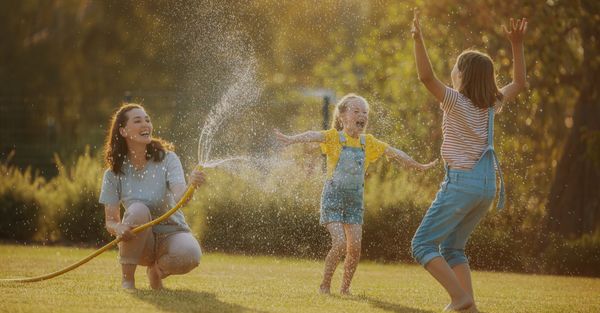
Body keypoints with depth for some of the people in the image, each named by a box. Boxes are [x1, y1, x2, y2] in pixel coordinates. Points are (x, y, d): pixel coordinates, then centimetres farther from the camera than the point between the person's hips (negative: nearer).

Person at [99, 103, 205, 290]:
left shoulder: (167, 159, -9)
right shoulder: (114, 174, -6)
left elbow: (180, 198, -25)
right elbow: (110, 221, -5)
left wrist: (192, 186, -49)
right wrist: (119, 228, -30)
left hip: (171, 233, 0)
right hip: (140, 239, 0)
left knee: (190, 254, -34)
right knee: (138, 210, -32)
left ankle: (156, 272, 2)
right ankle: (127, 280, -19)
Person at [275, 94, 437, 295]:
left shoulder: (368, 143, 7)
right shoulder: (334, 137, -9)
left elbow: (394, 153, 15)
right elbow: (314, 136, -29)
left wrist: (418, 166, 22)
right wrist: (292, 140, -49)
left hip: (355, 199, 5)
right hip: (333, 197, -5)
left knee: (355, 247, -4)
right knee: (340, 244, -17)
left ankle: (345, 287, 13)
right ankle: (325, 285, 0)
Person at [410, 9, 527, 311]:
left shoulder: (457, 101, -11)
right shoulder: (491, 104, 7)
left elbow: (426, 76, -25)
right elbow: (519, 83, 25)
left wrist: (418, 40, -31)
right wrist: (517, 44, 21)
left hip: (462, 181, -7)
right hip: (488, 184, 8)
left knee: (422, 244, -2)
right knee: (452, 248, 18)